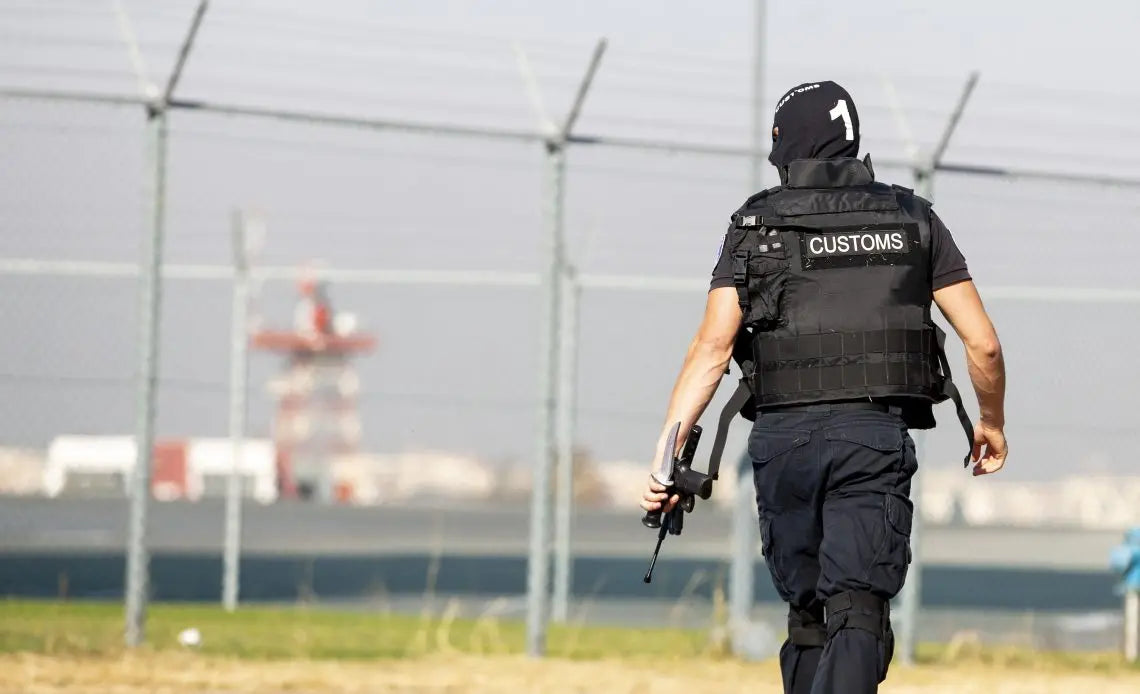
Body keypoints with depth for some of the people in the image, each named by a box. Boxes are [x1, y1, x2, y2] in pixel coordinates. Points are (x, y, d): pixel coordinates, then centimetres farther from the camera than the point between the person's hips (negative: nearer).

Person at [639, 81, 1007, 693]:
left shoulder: (755, 225, 6)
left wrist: (667, 453, -9)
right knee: (858, 618, -12)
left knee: (807, 615, 17)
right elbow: (982, 342, 7)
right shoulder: (913, 219, 10)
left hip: (784, 436, 1)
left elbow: (712, 346, -6)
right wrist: (992, 424, 24)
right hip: (875, 435, -1)